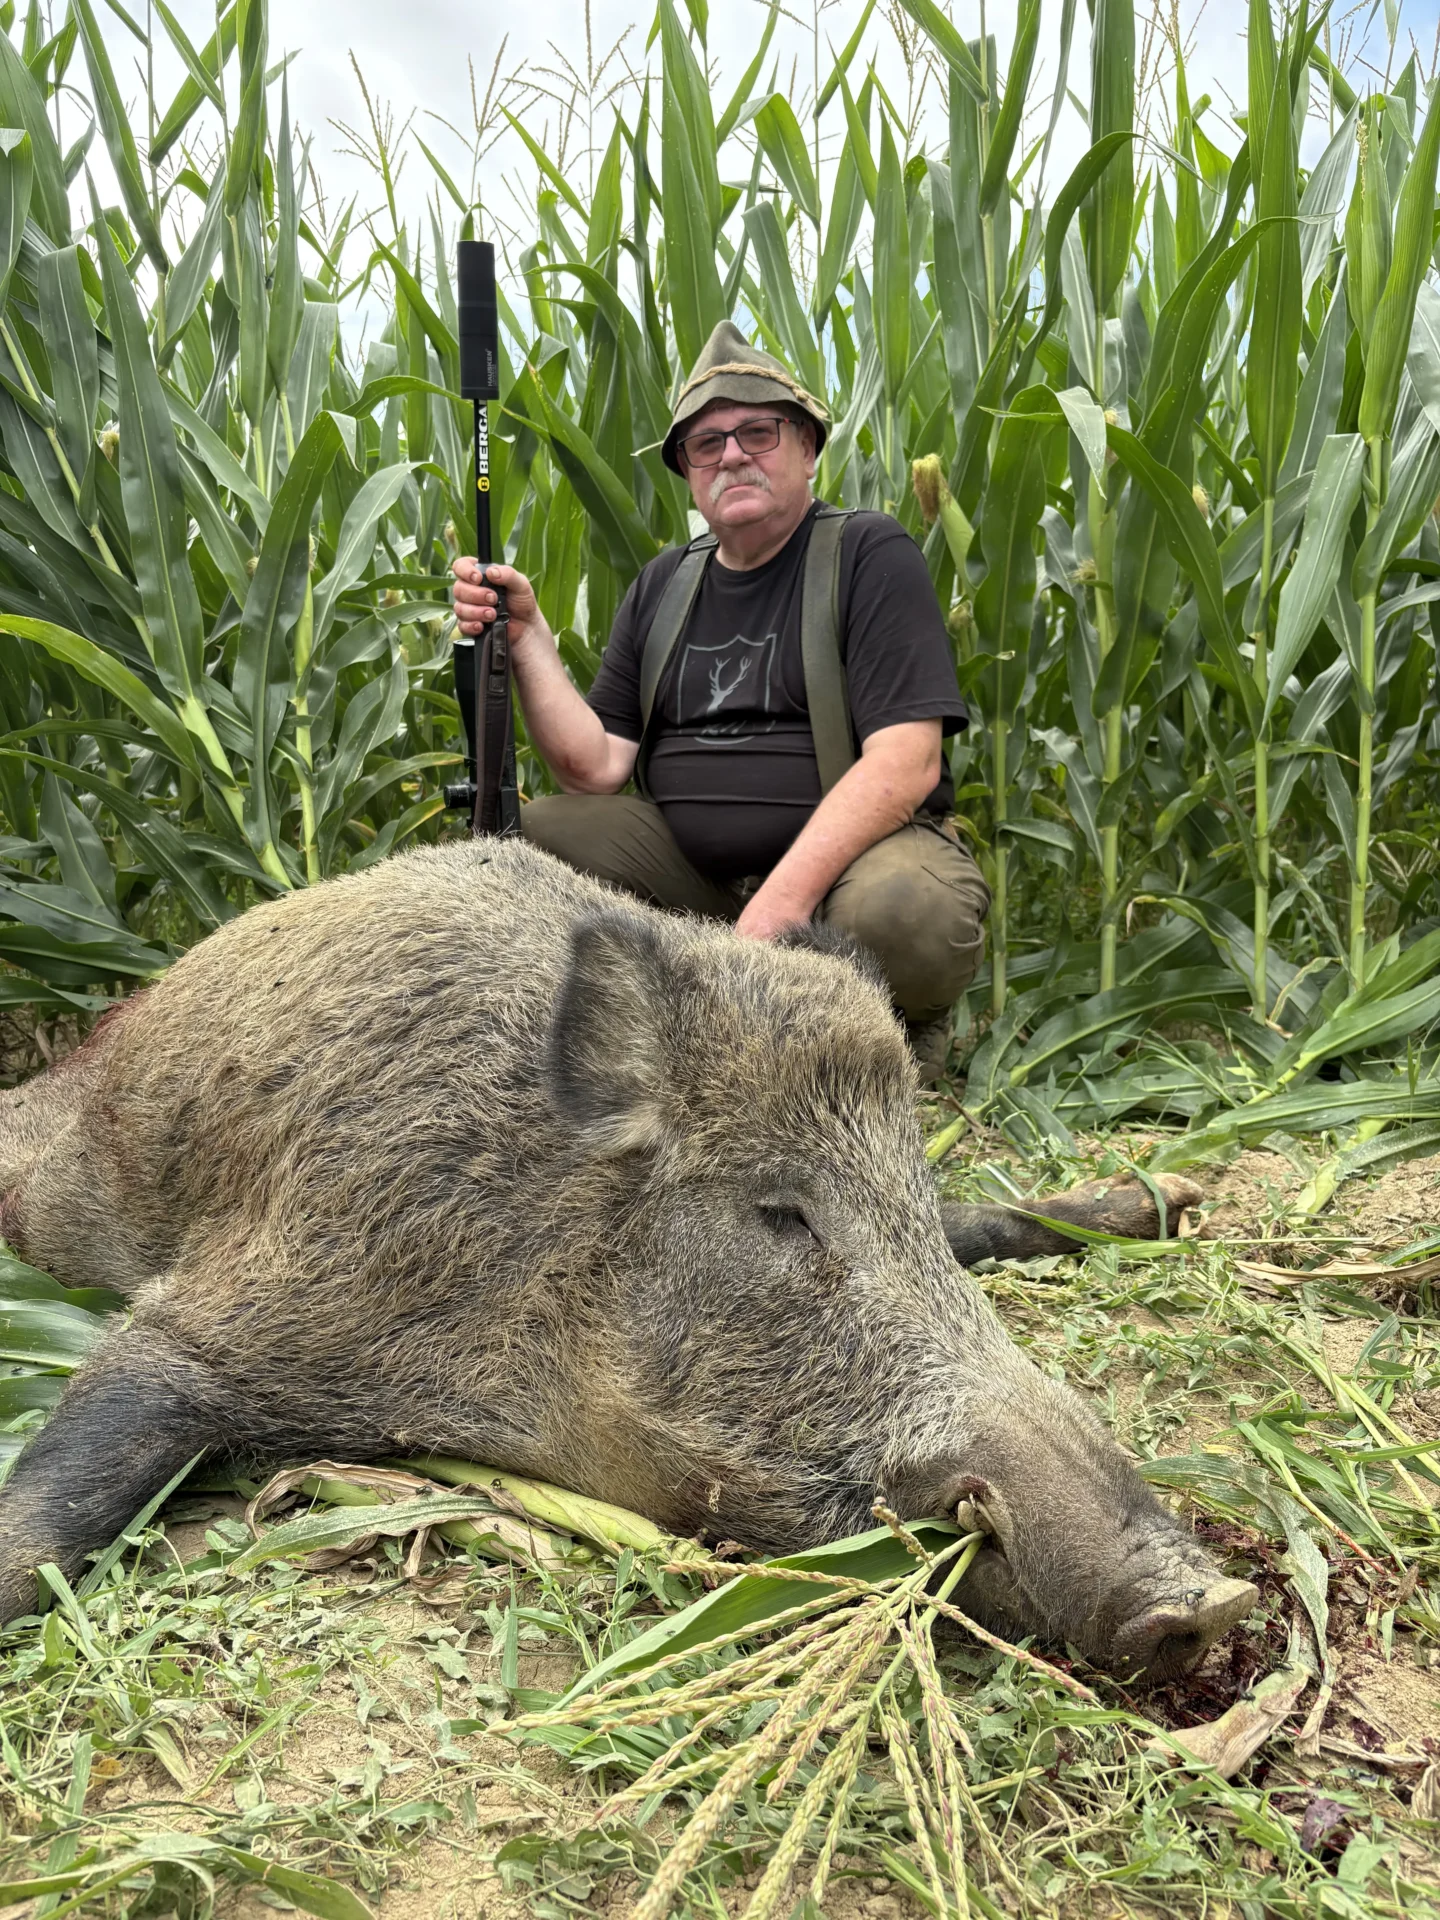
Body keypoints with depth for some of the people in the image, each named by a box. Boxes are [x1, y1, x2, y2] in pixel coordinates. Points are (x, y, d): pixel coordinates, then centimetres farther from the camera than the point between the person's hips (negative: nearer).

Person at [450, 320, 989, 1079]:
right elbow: (596, 767, 5)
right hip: (689, 865, 5)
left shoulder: (868, 555, -2)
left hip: (855, 849, -4)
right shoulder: (662, 586, 13)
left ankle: (907, 1023, -1)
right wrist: (526, 637, -9)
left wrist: (782, 901, -26)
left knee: (905, 911, -37)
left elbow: (906, 762, -15)